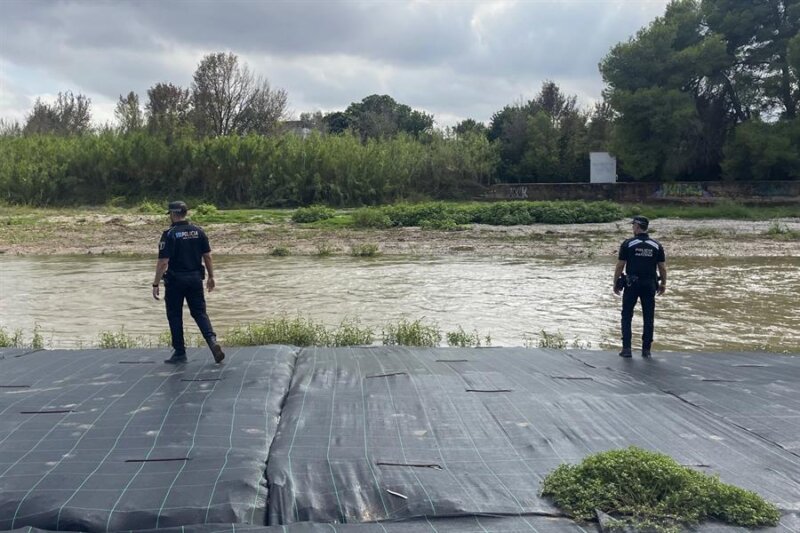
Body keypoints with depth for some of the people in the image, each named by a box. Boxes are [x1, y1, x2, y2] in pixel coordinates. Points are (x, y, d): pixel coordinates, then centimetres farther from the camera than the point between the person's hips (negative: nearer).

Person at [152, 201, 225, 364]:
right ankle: (212, 340, -12)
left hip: (175, 280, -4)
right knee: (199, 313, 11)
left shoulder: (169, 234, -11)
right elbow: (207, 256, 5)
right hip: (195, 279, 4)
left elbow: (163, 262, -14)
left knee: (175, 316, 8)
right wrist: (211, 276, 15)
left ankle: (180, 353, 11)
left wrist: (155, 284, -9)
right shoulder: (199, 231, 3)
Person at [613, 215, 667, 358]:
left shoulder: (628, 243, -5)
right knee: (648, 317, 9)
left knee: (627, 316, 7)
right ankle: (646, 349, 10)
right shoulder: (657, 245, 3)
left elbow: (620, 266, -5)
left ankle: (626, 348, 1)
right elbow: (662, 268, 4)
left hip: (632, 284, -2)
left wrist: (615, 283, 4)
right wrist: (663, 284, 17)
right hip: (650, 285, 2)